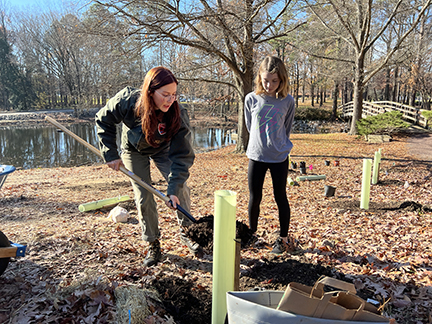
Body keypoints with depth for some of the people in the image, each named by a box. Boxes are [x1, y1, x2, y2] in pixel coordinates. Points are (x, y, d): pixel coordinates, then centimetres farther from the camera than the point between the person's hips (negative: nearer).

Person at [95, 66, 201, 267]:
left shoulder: (178, 115, -34)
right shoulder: (127, 101, -33)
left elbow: (182, 156, -32)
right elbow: (103, 121, -13)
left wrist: (173, 190, -38)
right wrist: (111, 155, -16)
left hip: (163, 150, 0)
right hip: (134, 150, 0)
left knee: (180, 188, -14)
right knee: (143, 198, -2)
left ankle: (186, 232, 9)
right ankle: (153, 244, 14)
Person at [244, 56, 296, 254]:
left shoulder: (287, 101, -6)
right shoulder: (251, 99, -4)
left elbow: (287, 128, 7)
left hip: (279, 157, -1)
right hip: (256, 156, 1)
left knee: (280, 197, 8)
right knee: (254, 198, 8)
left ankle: (284, 238, 22)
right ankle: (251, 234, 27)